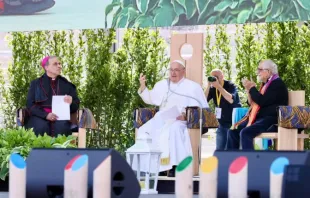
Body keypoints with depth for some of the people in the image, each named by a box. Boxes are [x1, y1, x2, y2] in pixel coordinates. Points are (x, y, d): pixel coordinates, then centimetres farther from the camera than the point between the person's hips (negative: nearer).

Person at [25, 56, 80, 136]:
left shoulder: (67, 85, 20)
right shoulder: (36, 84, 15)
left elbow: (76, 105, 16)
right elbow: (30, 105, 4)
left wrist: (71, 102, -11)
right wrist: (46, 115, -14)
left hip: (61, 117, 1)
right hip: (40, 116, -1)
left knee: (61, 126, -34)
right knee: (41, 127, -35)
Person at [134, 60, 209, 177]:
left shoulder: (192, 87, 9)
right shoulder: (162, 85, 24)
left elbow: (197, 107, 0)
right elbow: (150, 99, 26)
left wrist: (186, 115, -19)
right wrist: (142, 86, 9)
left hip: (181, 120, -5)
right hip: (161, 118, 5)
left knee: (173, 130, -39)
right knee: (144, 131, -23)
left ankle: (173, 165, -38)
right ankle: (153, 165, -25)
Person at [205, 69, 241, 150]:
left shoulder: (231, 86, -10)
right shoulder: (212, 88, 4)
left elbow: (231, 100, -29)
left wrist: (219, 86, -30)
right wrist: (208, 86, -15)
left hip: (233, 122, -6)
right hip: (221, 123, 6)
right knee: (219, 149, 4)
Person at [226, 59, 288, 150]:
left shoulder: (277, 84, -9)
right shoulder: (265, 84, 19)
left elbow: (262, 102, -20)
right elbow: (253, 104, 21)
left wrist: (252, 88, -9)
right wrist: (249, 90, 7)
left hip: (271, 120, -10)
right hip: (258, 118, 10)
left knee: (245, 133, -29)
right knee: (233, 131, -1)